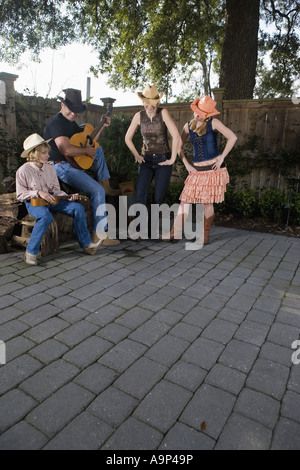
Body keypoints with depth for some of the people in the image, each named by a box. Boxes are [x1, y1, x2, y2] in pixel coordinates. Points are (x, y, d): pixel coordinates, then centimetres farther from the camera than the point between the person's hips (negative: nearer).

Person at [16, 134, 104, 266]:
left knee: (78, 208, -13)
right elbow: (20, 195, -6)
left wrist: (67, 197, -11)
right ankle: (31, 252, -24)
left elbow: (56, 190, 8)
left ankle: (86, 244, -7)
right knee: (46, 217, -40)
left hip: (51, 200, 5)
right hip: (33, 202, -5)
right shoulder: (23, 170, -8)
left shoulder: (50, 168, 7)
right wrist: (38, 192, -20)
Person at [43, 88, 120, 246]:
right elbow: (66, 150, -30)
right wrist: (85, 150, -14)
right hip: (61, 167, -10)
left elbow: (88, 141, 26)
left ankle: (105, 184, 7)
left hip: (73, 163, 10)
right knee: (97, 191, -20)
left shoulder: (70, 122, 17)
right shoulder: (56, 122, -15)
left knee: (98, 149, 17)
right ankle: (98, 234, -17)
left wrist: (102, 126, 19)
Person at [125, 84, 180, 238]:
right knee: (140, 194, -15)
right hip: (146, 160, 2)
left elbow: (176, 136, -16)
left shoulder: (163, 113, -8)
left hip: (163, 160, -2)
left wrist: (173, 159, -14)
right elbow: (128, 138, 12)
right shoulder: (139, 116, 1)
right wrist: (136, 155, 6)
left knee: (158, 197, -2)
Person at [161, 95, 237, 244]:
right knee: (185, 200, -1)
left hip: (213, 168, -4)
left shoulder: (213, 123, -4)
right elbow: (179, 147, 14)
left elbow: (232, 138, -9)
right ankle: (175, 233, 6)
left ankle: (205, 235, 13)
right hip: (196, 169, 4)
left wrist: (222, 158, -11)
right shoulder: (188, 126, 8)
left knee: (207, 203, -2)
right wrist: (187, 164, 4)